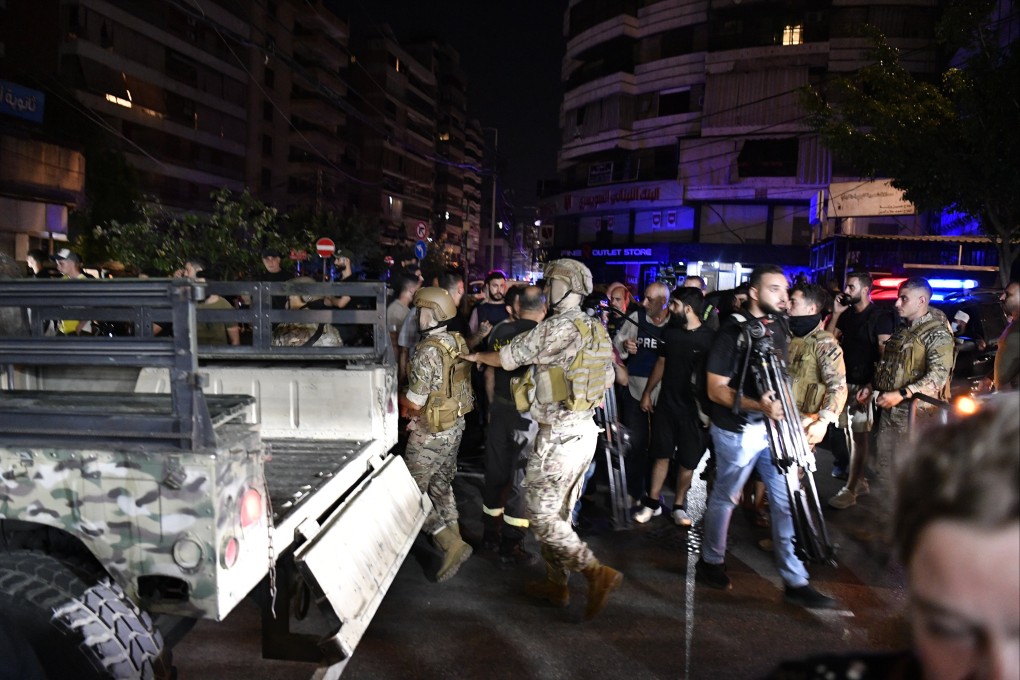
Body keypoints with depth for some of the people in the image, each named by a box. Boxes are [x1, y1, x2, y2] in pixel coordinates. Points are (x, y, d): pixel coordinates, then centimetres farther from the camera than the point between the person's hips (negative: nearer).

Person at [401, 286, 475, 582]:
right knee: (442, 484, 23)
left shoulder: (428, 350, -23)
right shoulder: (458, 342, 2)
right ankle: (453, 535, 34)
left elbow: (414, 403, -20)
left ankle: (451, 544, -5)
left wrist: (397, 395, -1)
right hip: (456, 425, 9)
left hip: (430, 434, -8)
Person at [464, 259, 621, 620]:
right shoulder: (597, 330, 9)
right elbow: (607, 381, 15)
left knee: (540, 513, -2)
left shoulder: (557, 327, -17)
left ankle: (598, 573, -7)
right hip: (585, 428, 9)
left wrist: (475, 356, 11)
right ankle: (557, 584, 28)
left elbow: (507, 357, -7)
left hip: (559, 434, -9)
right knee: (559, 512, 18)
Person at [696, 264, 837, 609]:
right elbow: (716, 389, -16)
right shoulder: (732, 332, -14)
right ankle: (711, 562, 29)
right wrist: (758, 405, -29)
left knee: (787, 500, 5)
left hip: (774, 426, 7)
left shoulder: (778, 327, 8)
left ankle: (795, 581, 13)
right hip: (738, 430, -6)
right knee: (725, 498, 9)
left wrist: (782, 407, 10)